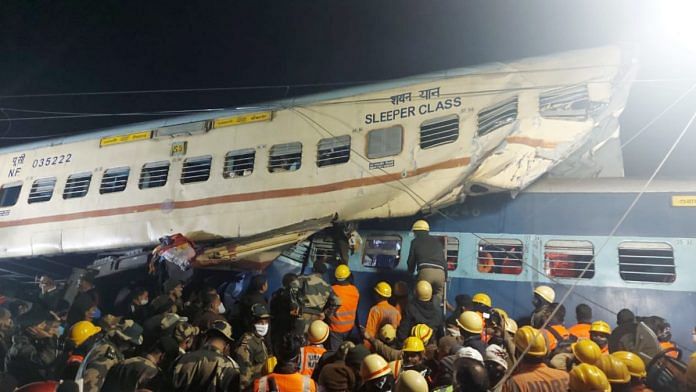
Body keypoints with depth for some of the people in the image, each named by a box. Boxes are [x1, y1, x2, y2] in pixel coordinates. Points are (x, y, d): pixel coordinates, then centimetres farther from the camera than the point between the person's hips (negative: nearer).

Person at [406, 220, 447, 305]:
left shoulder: (415, 241, 20)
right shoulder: (437, 241, 30)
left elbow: (411, 260, 23)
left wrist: (411, 272, 42)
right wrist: (445, 277, 33)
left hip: (425, 271, -3)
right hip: (440, 272, 4)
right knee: (437, 297, 18)